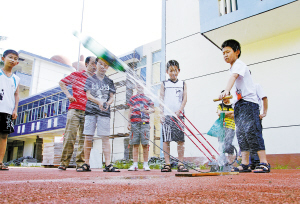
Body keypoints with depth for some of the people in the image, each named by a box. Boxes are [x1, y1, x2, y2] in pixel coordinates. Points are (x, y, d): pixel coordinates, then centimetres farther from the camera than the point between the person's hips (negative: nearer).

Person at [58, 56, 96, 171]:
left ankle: (81, 163, 6)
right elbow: (62, 83, 18)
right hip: (74, 109, -1)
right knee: (69, 136, -3)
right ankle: (64, 162, 6)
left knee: (84, 138, 0)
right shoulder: (76, 75, 11)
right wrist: (68, 94, 4)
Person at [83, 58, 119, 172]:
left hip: (104, 112, 1)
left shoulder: (109, 82, 16)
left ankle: (108, 165, -7)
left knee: (105, 137, -5)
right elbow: (88, 95, 2)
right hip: (90, 111, -1)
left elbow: (111, 97, 10)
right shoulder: (90, 79, 11)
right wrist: (99, 102, -16)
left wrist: (107, 103, -13)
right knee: (88, 137, -2)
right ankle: (86, 163, 7)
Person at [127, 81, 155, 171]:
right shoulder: (132, 98, 18)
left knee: (145, 144, -3)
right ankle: (135, 164, 5)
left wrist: (148, 111, -9)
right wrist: (129, 122, 7)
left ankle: (145, 164, 4)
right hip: (134, 122, 1)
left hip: (145, 123, -1)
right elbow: (130, 111, 15)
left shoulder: (147, 99, 15)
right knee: (135, 144, 1)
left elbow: (153, 109, 13)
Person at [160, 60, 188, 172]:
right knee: (166, 139, -4)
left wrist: (179, 110, -9)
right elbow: (161, 99, 8)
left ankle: (180, 164, 5)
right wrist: (161, 113, -3)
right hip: (167, 115, -1)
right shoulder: (164, 84, 13)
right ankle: (167, 164, 2)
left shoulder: (183, 84, 15)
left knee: (180, 140, -2)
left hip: (178, 115, 1)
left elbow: (185, 98, 6)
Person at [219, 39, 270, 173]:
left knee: (251, 131, -15)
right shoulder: (232, 68, 20)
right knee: (241, 133, 4)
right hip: (239, 104, 9)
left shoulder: (239, 64, -7)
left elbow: (233, 77, -27)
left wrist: (226, 91, -43)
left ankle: (264, 163, -10)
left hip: (248, 103, -9)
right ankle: (245, 164, 6)